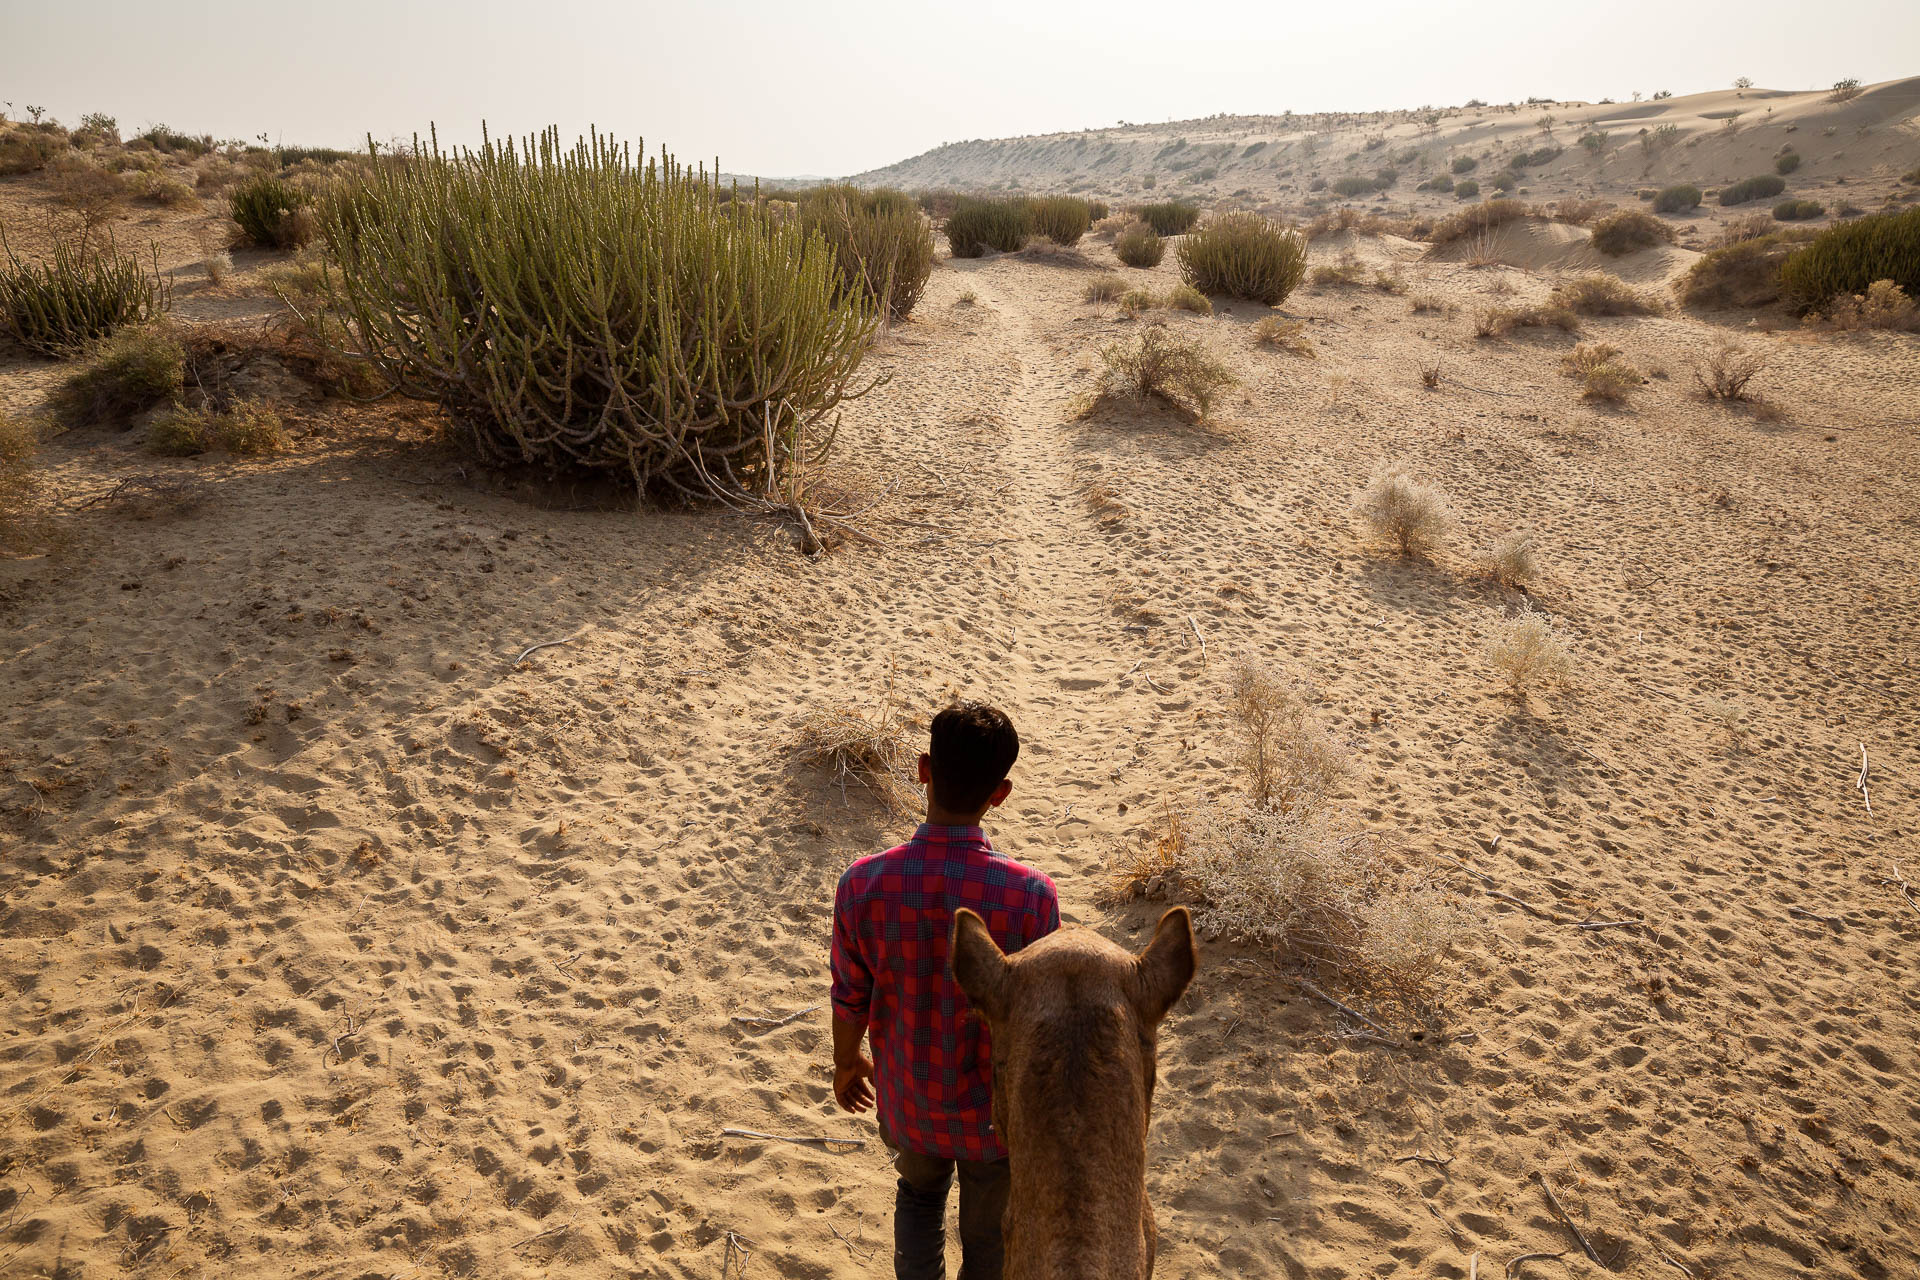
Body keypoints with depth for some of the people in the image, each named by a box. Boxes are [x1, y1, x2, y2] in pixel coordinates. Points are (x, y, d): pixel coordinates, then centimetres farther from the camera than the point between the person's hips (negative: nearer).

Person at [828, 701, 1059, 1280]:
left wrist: (846, 1064, 12)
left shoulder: (864, 884, -24)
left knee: (918, 1194, 35)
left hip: (908, 1099, 2)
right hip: (993, 1107, -2)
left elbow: (850, 999, -10)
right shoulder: (1030, 896, -29)